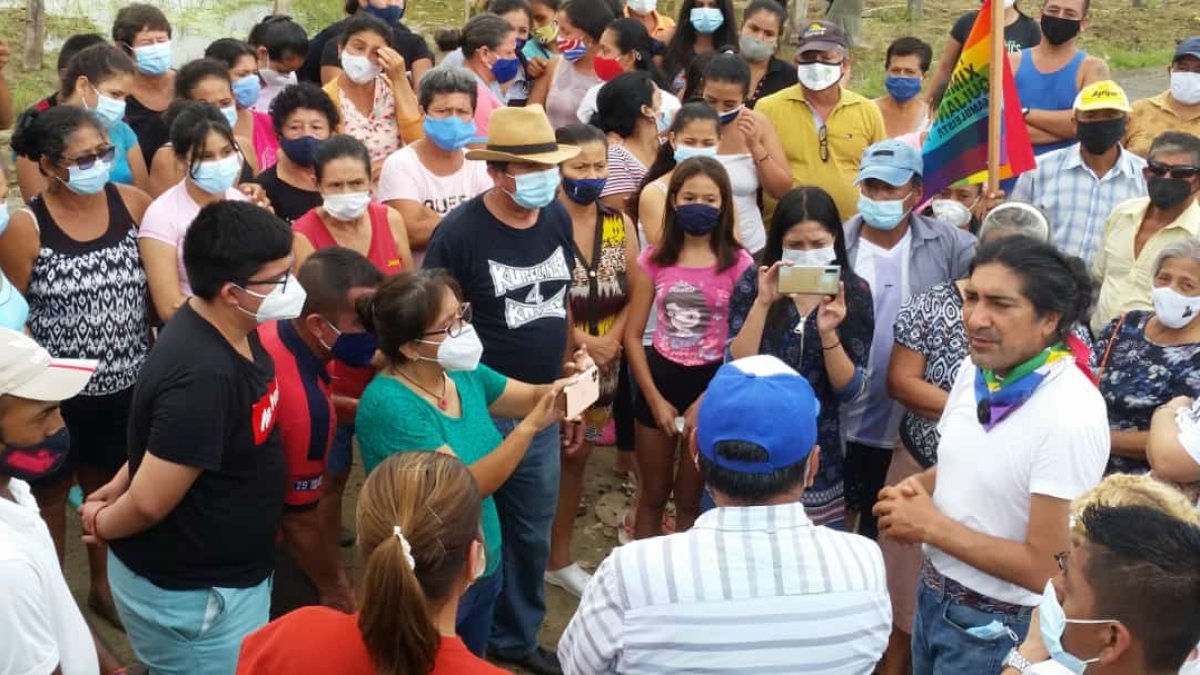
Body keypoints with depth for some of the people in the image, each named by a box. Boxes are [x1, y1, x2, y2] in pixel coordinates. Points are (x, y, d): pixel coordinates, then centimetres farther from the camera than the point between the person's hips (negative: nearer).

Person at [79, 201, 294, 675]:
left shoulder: (230, 329, -4)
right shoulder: (203, 375, -35)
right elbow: (150, 502, -28)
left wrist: (121, 484, 11)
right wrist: (102, 525, -9)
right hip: (189, 595, -9)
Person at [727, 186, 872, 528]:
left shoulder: (854, 292, -4)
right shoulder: (753, 282, -6)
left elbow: (850, 390, -8)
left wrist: (828, 333, -24)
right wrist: (763, 303, -23)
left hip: (818, 450, 1)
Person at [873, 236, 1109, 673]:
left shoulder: (1071, 419, -27)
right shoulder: (976, 368, -4)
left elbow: (1044, 568, -24)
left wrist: (932, 526, -18)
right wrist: (918, 488, -6)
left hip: (995, 625, -7)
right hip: (934, 591, 7)